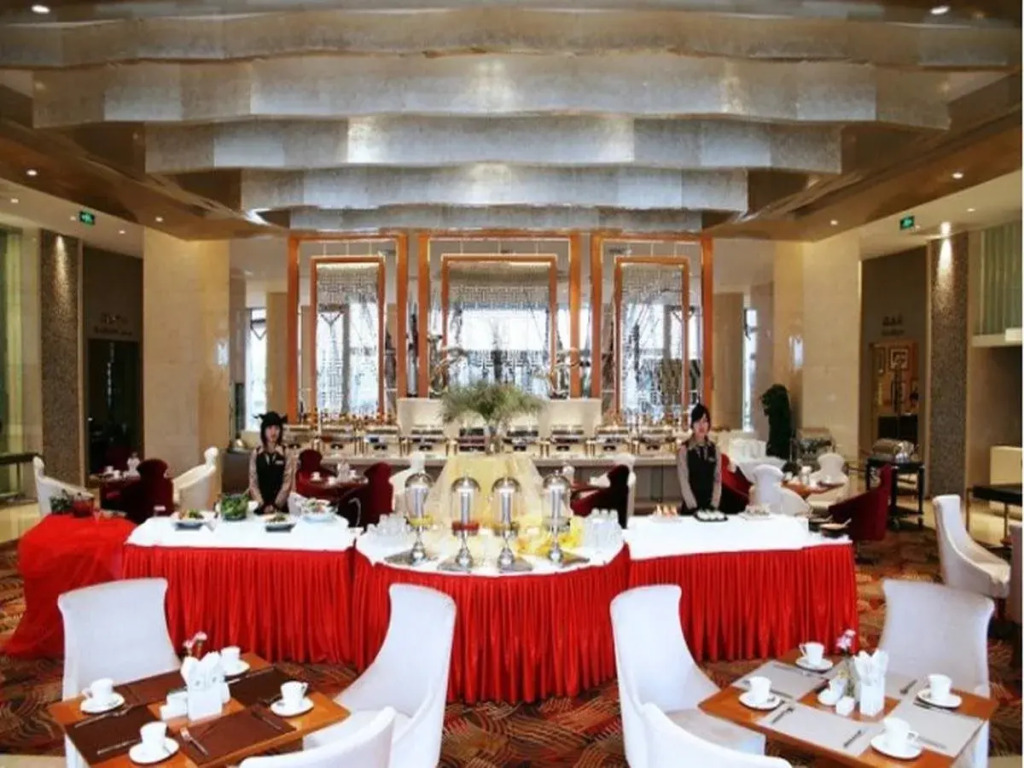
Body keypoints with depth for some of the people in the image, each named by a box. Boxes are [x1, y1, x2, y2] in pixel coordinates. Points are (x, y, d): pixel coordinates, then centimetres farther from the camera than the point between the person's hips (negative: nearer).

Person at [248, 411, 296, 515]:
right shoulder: (255, 454, 3)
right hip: (260, 508, 1)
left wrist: (276, 506, -12)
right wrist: (263, 506, -11)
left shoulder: (286, 455, -1)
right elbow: (253, 483, -1)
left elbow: (287, 483, -5)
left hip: (280, 508, -1)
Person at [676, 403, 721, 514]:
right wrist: (694, 506, -13)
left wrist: (714, 504, -7)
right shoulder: (684, 450, -5)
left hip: (710, 506, 3)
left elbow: (717, 480, 3)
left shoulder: (715, 450, 6)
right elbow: (683, 481, -8)